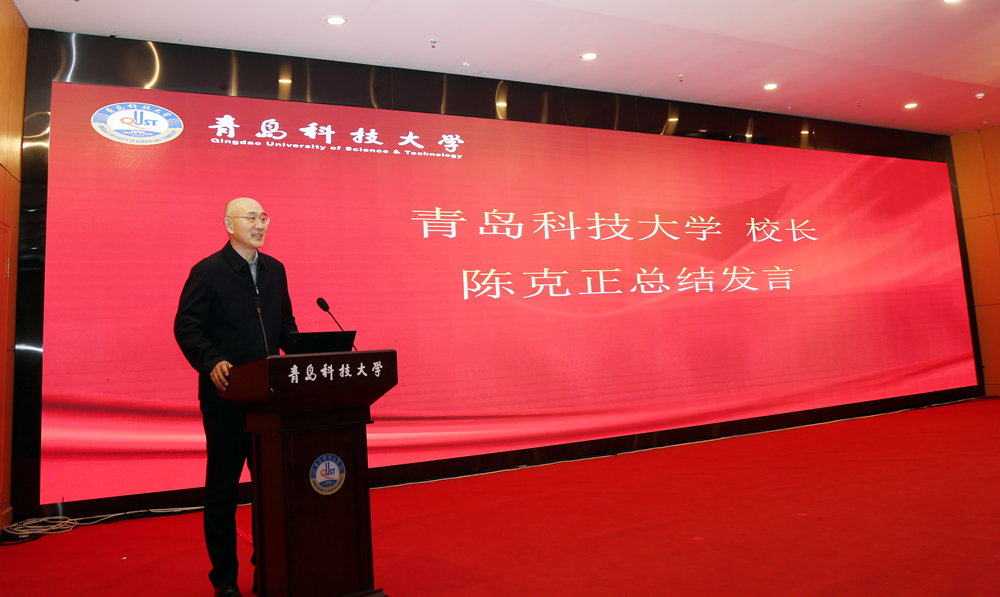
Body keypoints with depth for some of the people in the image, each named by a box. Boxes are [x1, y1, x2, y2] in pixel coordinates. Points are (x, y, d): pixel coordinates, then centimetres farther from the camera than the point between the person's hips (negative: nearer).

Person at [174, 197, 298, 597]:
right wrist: (211, 363, -23)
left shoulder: (275, 270, 13)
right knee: (223, 486, 7)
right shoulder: (207, 272, -3)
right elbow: (186, 326, -8)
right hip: (226, 395, -4)